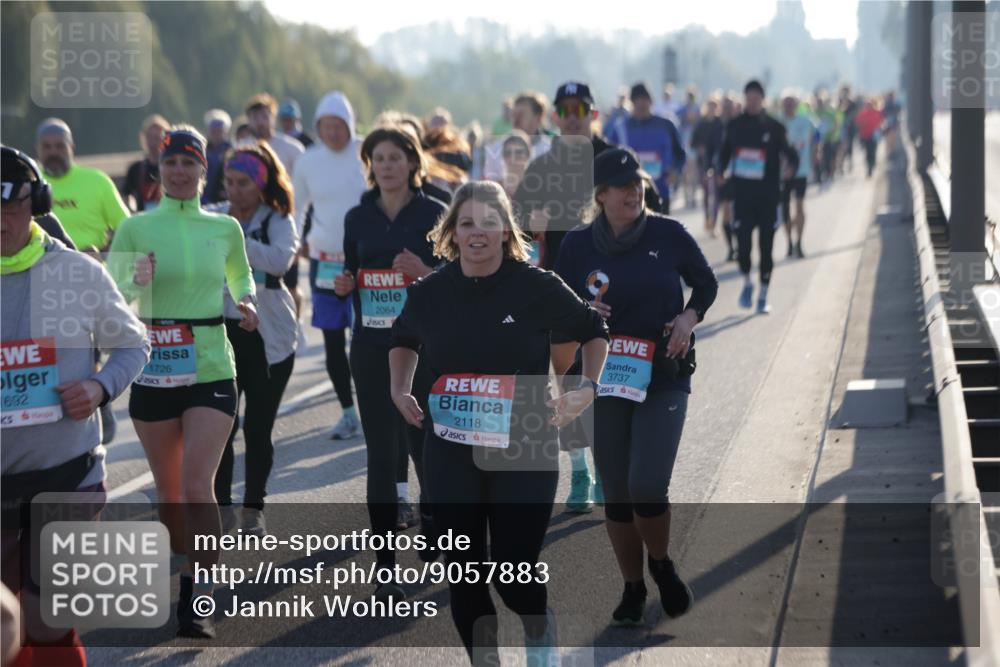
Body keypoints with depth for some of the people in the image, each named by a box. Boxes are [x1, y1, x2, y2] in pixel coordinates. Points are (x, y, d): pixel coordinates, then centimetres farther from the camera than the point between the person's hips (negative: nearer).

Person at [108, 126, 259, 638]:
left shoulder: (225, 228, 4)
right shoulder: (136, 228, -1)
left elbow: (241, 278, 22)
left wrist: (247, 305, 1)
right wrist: (137, 282, -24)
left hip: (211, 371, -1)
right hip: (154, 371, 1)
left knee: (197, 486, -13)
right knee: (168, 489, 11)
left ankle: (198, 600, -8)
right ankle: (182, 573, 32)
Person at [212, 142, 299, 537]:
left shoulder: (278, 221, -1)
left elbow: (280, 259, -21)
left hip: (267, 337, -1)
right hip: (221, 333, 1)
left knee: (258, 427, 4)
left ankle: (253, 509, 16)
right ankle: (221, 505, 10)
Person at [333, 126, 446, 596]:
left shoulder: (433, 214, -2)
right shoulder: (358, 218, 9)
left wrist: (425, 272, -20)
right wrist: (343, 287, -4)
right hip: (371, 346, 2)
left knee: (424, 443, 2)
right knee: (380, 451, 0)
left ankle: (434, 520, 33)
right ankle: (386, 565, 3)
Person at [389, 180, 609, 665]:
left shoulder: (538, 288, -8)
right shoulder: (430, 293, 0)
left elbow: (593, 332, 9)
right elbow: (404, 340, 23)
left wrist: (587, 387, -4)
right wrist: (399, 391, 8)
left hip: (524, 455, -3)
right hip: (450, 455, 3)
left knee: (514, 576, -4)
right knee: (464, 574, 5)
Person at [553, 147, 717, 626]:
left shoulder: (669, 235, -3)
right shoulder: (578, 245, -1)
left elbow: (706, 283, 13)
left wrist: (689, 317, -5)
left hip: (664, 380, -2)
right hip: (605, 381, 2)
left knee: (647, 488, -14)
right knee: (616, 495, 6)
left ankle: (661, 565, 16)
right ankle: (632, 588, 23)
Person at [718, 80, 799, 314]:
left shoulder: (774, 127, 0)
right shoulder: (735, 126, 6)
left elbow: (790, 153, -1)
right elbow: (724, 153, 18)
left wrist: (792, 167, -21)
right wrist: (720, 172, 4)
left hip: (768, 194, -1)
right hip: (742, 192, 1)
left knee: (766, 245, 3)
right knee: (743, 239, -8)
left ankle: (763, 295, 13)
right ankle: (746, 282, 19)